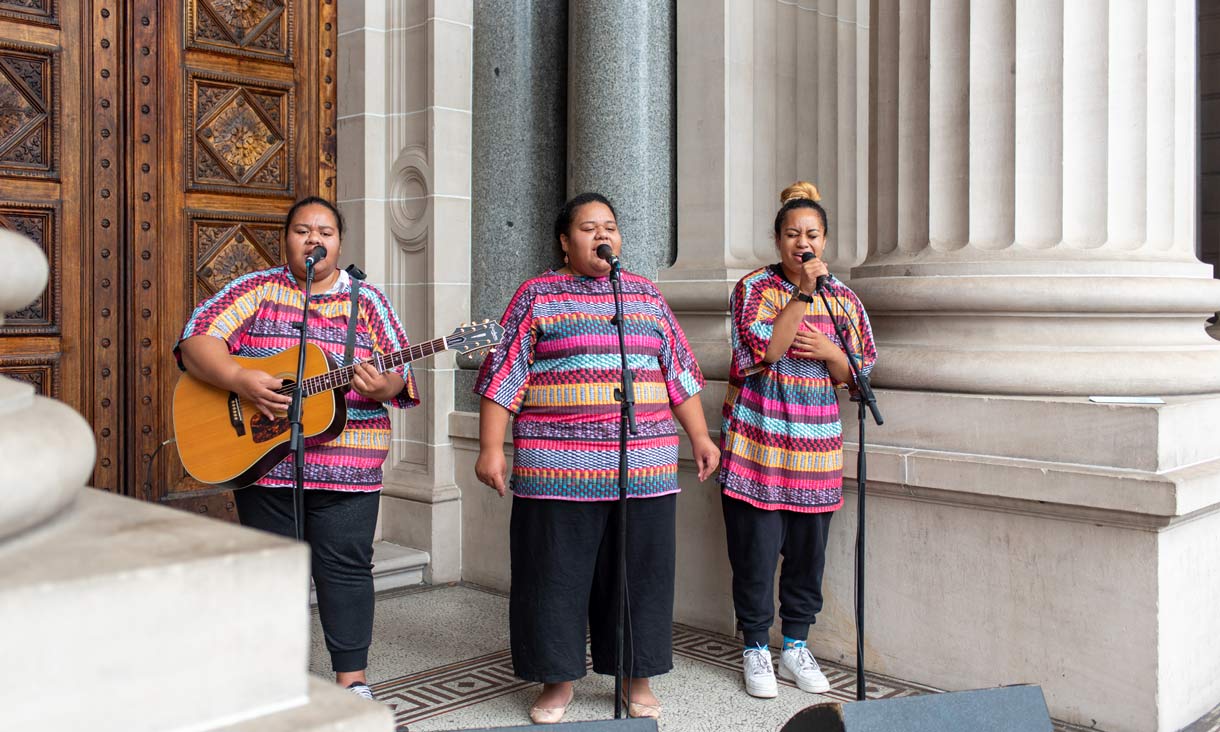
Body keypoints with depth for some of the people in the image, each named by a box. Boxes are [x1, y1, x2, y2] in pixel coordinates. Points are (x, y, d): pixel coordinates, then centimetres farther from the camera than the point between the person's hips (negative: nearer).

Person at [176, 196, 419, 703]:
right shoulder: (256, 290, 6)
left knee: (346, 568, 1)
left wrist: (382, 387, -21)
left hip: (348, 467, 0)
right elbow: (195, 342, -4)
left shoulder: (367, 301, 7)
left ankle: (352, 681, 13)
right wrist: (240, 380, -21)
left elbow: (403, 375, 3)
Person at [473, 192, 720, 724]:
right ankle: (558, 679, 19)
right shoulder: (537, 295, 4)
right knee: (556, 572, 4)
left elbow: (679, 371, 16)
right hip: (558, 469, -3)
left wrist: (699, 436, 10)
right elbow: (504, 375, 0)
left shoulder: (645, 295, 14)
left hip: (644, 466, 3)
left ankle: (637, 677, 23)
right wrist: (490, 448, -7)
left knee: (639, 571, 8)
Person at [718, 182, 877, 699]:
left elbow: (860, 372, 10)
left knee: (808, 549, 8)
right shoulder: (754, 288, -2)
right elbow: (765, 350, -17)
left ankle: (795, 646, 25)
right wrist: (803, 293, -19)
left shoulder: (843, 298, 9)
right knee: (755, 548, -1)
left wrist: (829, 352, -10)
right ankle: (755, 650, 16)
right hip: (757, 440, -3)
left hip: (816, 447, 4)